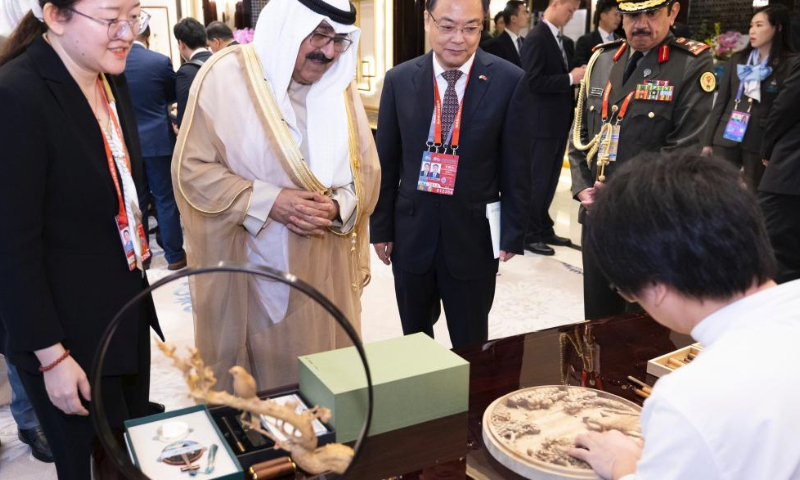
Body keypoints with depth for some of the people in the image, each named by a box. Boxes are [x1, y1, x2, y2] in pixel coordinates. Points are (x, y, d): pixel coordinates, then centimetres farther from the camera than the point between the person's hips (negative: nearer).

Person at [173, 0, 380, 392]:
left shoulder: (340, 85, 4)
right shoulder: (227, 74, -9)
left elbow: (365, 171, 6)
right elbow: (191, 167, -11)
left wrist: (337, 206, -14)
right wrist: (267, 201, -21)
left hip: (324, 270, 4)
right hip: (247, 269, -3)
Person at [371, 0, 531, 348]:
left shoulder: (509, 81, -7)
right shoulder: (399, 80, -1)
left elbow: (515, 166, -3)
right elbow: (386, 162, 4)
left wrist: (512, 232, -3)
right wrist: (381, 227, 5)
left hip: (474, 235, -2)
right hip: (411, 233, 2)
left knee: (470, 348, 13)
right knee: (413, 342, 19)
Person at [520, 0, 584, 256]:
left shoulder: (558, 38, 14)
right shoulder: (536, 38, -14)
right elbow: (533, 81, -22)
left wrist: (575, 76, 3)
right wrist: (570, 78, -20)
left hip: (558, 122, 9)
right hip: (542, 124, -9)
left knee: (550, 179, 15)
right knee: (538, 180, -1)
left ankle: (544, 228, 26)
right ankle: (530, 234, 10)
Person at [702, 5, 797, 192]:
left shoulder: (791, 64, -3)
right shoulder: (737, 59, 9)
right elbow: (721, 102, 10)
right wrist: (707, 140, 6)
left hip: (761, 143, -3)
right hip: (726, 138, 3)